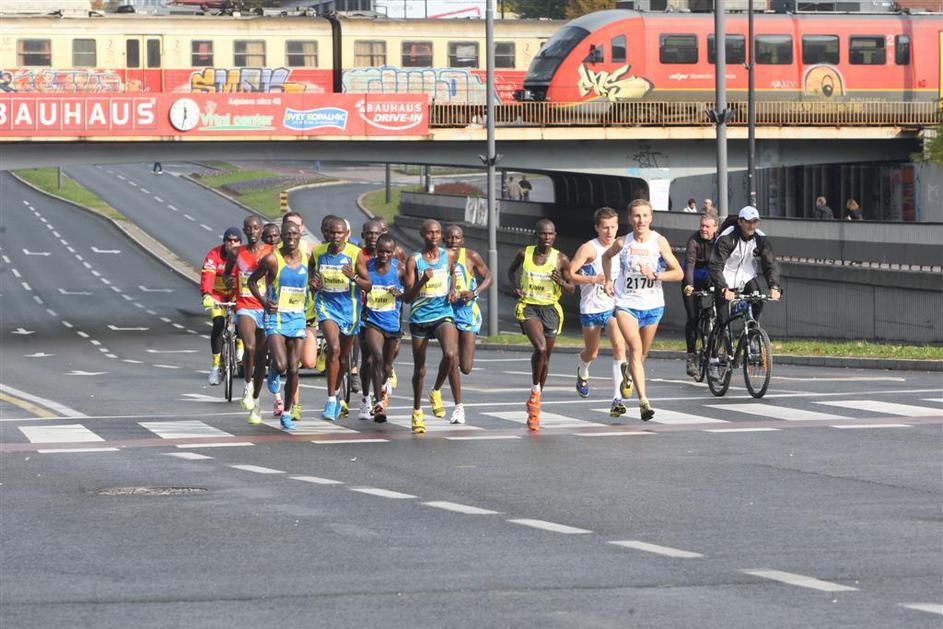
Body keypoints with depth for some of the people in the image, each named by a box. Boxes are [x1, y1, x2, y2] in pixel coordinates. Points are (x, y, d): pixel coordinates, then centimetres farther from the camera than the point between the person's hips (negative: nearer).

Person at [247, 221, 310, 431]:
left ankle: (288, 411, 15)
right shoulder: (272, 259, -9)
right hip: (276, 317, -3)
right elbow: (252, 281, 3)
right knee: (280, 365, -18)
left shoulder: (307, 258, 3)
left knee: (293, 369, 2)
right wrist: (264, 301, -9)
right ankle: (273, 372, 20)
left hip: (297, 318, 3)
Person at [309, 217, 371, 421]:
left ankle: (335, 392, 41)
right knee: (334, 348, -23)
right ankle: (331, 400, -18)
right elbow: (311, 269, 17)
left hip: (349, 307, 1)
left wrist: (354, 277, -29)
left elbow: (368, 285, -9)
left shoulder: (355, 254, -10)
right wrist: (313, 283, -5)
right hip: (326, 304, -1)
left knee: (343, 355, 16)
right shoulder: (317, 252, -3)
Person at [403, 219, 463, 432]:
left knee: (450, 354, -26)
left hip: (443, 314, 1)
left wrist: (452, 290, 8)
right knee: (419, 369, 7)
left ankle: (436, 391, -1)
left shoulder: (449, 255, 2)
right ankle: (417, 411, 27)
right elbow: (407, 297, -9)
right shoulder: (414, 260, -6)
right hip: (419, 317, -1)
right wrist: (422, 281, -25)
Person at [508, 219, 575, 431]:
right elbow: (511, 270, 17)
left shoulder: (561, 260, -4)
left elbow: (572, 289, 4)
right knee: (541, 348, -27)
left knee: (545, 358, 11)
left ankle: (534, 406, 28)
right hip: (528, 308, -2)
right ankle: (535, 389, -5)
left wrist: (562, 282, -18)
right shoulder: (524, 254, -3)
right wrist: (515, 288, -1)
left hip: (550, 309, 2)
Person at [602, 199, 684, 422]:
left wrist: (655, 275, -19)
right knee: (635, 348, -20)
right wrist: (608, 280, 9)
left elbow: (678, 273, -5)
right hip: (626, 303, -2)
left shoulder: (659, 242, -6)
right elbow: (606, 256, 21)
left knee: (642, 354, 13)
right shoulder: (622, 243, -3)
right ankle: (643, 400, -29)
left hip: (652, 305, 2)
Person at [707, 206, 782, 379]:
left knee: (758, 303, -25)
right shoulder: (726, 239, -21)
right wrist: (724, 289, -41)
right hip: (726, 282, -4)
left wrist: (774, 286, -29)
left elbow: (770, 264, -12)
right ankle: (713, 358, 2)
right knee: (723, 319, -10)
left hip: (747, 279, 4)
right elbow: (715, 266, -27)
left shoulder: (761, 240, -9)